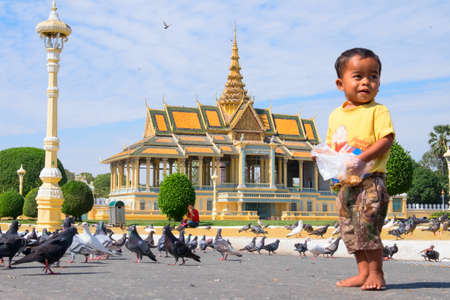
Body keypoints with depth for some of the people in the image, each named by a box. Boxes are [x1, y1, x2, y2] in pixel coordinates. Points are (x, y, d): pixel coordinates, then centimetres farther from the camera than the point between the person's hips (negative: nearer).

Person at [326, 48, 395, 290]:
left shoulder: (377, 111, -5)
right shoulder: (336, 115, 13)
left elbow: (386, 140, -15)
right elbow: (331, 144, 22)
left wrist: (362, 158, -25)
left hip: (370, 181, -7)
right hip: (346, 184, 7)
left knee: (366, 227, -12)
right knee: (350, 231, 12)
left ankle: (376, 273, 3)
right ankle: (363, 273, 23)